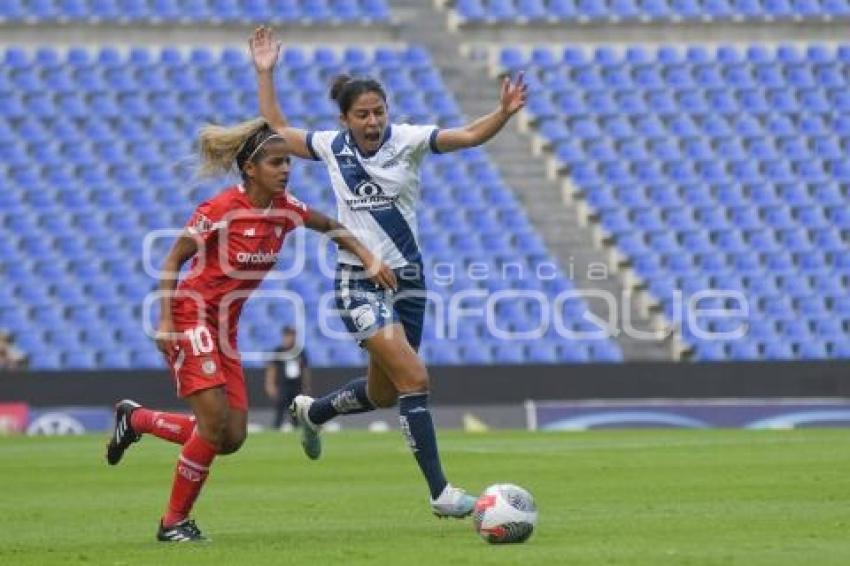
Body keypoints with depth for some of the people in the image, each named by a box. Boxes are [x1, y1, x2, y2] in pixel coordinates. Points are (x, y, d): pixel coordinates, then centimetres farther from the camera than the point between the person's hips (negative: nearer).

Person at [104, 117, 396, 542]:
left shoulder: (285, 208, 0)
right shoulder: (220, 210, -18)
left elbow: (331, 228, 17)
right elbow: (172, 261, -12)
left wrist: (369, 258, 4)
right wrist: (165, 321, -20)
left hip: (225, 327, 7)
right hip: (191, 317, -7)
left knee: (232, 438, 2)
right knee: (216, 423, -18)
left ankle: (135, 419, 23)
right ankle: (174, 522, -3)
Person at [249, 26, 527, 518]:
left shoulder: (406, 140, -4)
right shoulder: (332, 146, -2)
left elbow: (470, 135, -17)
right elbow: (277, 132, 14)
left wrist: (503, 113, -34)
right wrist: (265, 74, 10)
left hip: (408, 279, 3)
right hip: (360, 283, -3)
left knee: (384, 393, 15)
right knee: (414, 379, -19)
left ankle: (313, 412, 47)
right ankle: (441, 493, -19)